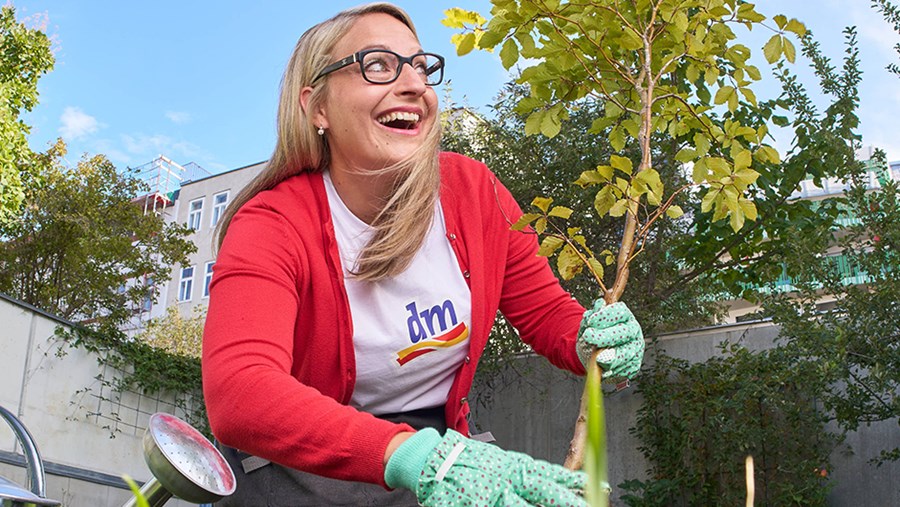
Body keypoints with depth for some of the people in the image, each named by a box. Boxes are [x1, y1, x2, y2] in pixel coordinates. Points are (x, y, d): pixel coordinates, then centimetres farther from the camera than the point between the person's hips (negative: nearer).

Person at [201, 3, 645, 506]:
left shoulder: (473, 190, -7)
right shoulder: (271, 228, -19)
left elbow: (548, 313, 4)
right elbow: (238, 393, -35)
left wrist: (595, 342, -21)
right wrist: (416, 456, -49)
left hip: (439, 452, 3)